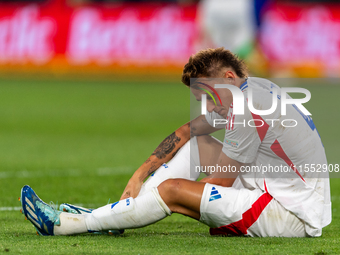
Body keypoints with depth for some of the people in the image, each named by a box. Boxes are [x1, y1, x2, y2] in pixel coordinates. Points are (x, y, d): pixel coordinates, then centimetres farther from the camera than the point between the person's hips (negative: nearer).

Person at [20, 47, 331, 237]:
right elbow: (187, 131, 15)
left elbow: (220, 184, -14)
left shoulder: (248, 112, -21)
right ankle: (108, 216, 9)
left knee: (172, 190, -14)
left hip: (294, 216, -10)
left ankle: (65, 224, -3)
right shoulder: (254, 88, 10)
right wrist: (141, 173, 9)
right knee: (195, 144, 13)